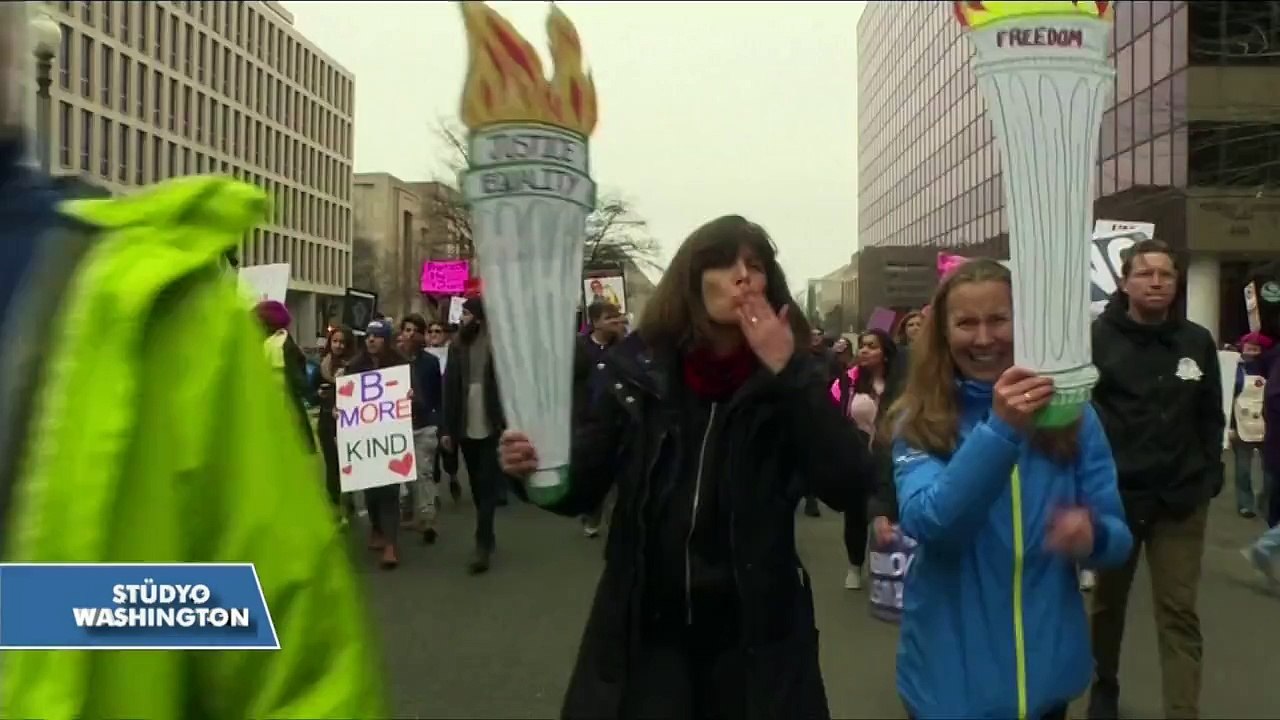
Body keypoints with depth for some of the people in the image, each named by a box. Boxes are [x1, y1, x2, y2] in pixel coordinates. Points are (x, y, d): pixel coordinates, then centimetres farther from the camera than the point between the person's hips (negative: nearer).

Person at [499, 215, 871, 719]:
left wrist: (787, 372, -19)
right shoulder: (638, 370, -3)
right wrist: (536, 466, -21)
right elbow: (581, 488, 0)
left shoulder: (793, 380, -4)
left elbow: (846, 488, -15)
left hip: (754, 635, 0)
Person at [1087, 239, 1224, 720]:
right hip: (1113, 493, -1)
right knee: (1108, 601, 17)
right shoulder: (1096, 338, -8)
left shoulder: (1197, 342, 2)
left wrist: (1210, 475, 4)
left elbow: (1211, 417, 9)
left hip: (1180, 499, 1)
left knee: (1179, 613, 1)